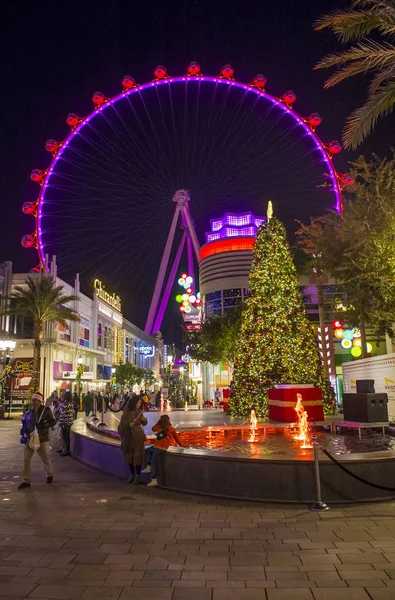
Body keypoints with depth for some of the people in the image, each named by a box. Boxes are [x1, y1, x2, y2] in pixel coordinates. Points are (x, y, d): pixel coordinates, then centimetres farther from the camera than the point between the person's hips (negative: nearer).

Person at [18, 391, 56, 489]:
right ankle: (26, 481, 10)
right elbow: (25, 425, 14)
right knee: (26, 459, -1)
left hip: (42, 439, -4)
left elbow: (53, 421, -10)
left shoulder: (46, 410, -10)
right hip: (30, 438, 4)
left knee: (45, 458, 11)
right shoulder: (29, 412, 5)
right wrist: (23, 435, 1)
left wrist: (43, 425, -24)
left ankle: (49, 475, 35)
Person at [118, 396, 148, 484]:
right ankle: (132, 474, 21)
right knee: (129, 455, 7)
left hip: (138, 435, -1)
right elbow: (122, 422, -6)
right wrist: (129, 423, -25)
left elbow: (143, 423, 9)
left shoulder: (139, 411, 1)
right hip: (128, 436, 1)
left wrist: (144, 420, -13)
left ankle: (138, 476, 7)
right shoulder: (127, 411, -3)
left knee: (138, 455, -3)